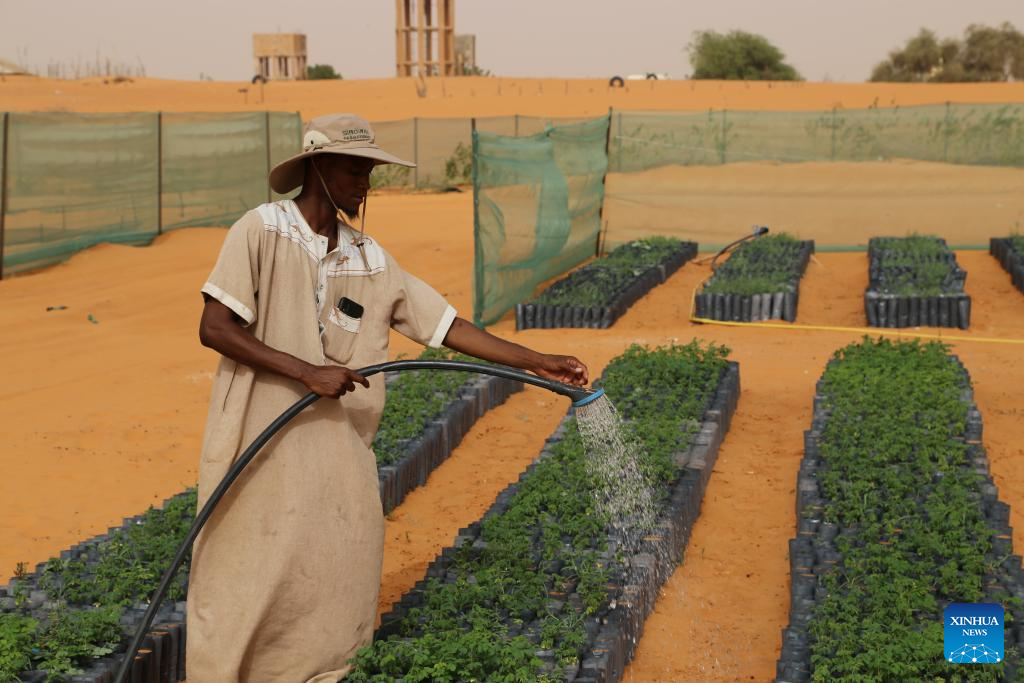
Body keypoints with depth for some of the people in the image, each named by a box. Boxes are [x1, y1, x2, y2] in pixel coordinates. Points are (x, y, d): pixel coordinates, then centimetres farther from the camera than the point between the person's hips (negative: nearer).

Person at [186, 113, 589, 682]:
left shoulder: (371, 259, 8)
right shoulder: (261, 232, -8)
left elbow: (449, 326, 7)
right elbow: (214, 328, -15)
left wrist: (537, 362, 2)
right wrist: (308, 372, -20)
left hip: (339, 454, 5)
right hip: (261, 448, -5)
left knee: (339, 593, 8)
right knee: (244, 592, 2)